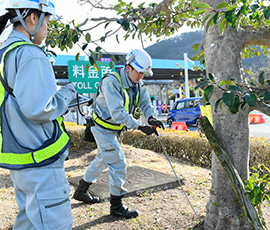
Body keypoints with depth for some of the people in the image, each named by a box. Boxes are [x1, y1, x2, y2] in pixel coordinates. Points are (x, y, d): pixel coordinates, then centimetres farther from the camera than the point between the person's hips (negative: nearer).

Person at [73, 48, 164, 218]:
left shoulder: (138, 84, -1)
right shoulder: (111, 82, -27)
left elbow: (146, 103, -1)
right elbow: (117, 112, -34)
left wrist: (151, 117, -23)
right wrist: (140, 127, -38)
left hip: (114, 129, 9)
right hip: (104, 128, -9)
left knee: (102, 160, 21)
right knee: (118, 164, -8)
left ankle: (81, 192, 40)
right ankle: (116, 206, 9)